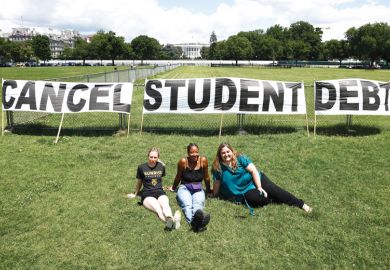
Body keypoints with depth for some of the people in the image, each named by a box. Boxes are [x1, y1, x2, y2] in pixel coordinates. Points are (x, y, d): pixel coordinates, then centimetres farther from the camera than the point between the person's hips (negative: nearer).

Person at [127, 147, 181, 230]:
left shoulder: (162, 166, 10)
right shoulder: (141, 167, 4)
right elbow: (139, 182, 20)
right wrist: (135, 194, 30)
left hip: (160, 192, 3)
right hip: (147, 194, -3)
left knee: (165, 205, -35)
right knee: (158, 209, -36)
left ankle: (170, 219, -68)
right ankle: (171, 221, -68)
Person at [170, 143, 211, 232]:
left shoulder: (203, 160, -1)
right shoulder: (183, 161, -4)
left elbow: (206, 177, 14)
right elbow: (178, 177, 13)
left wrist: (208, 190, 26)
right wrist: (173, 188, 27)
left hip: (198, 190, 1)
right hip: (184, 188, -1)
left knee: (198, 204, -35)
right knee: (187, 205, -36)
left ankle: (199, 217, -69)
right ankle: (193, 222, -67)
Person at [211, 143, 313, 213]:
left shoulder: (240, 158, -5)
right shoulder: (218, 168, -5)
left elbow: (254, 171, -10)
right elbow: (216, 184, 4)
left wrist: (259, 187, -16)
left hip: (255, 180, 2)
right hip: (245, 191, -1)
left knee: (274, 190, -20)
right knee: (259, 198, -32)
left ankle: (302, 205, -15)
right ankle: (280, 201, -5)